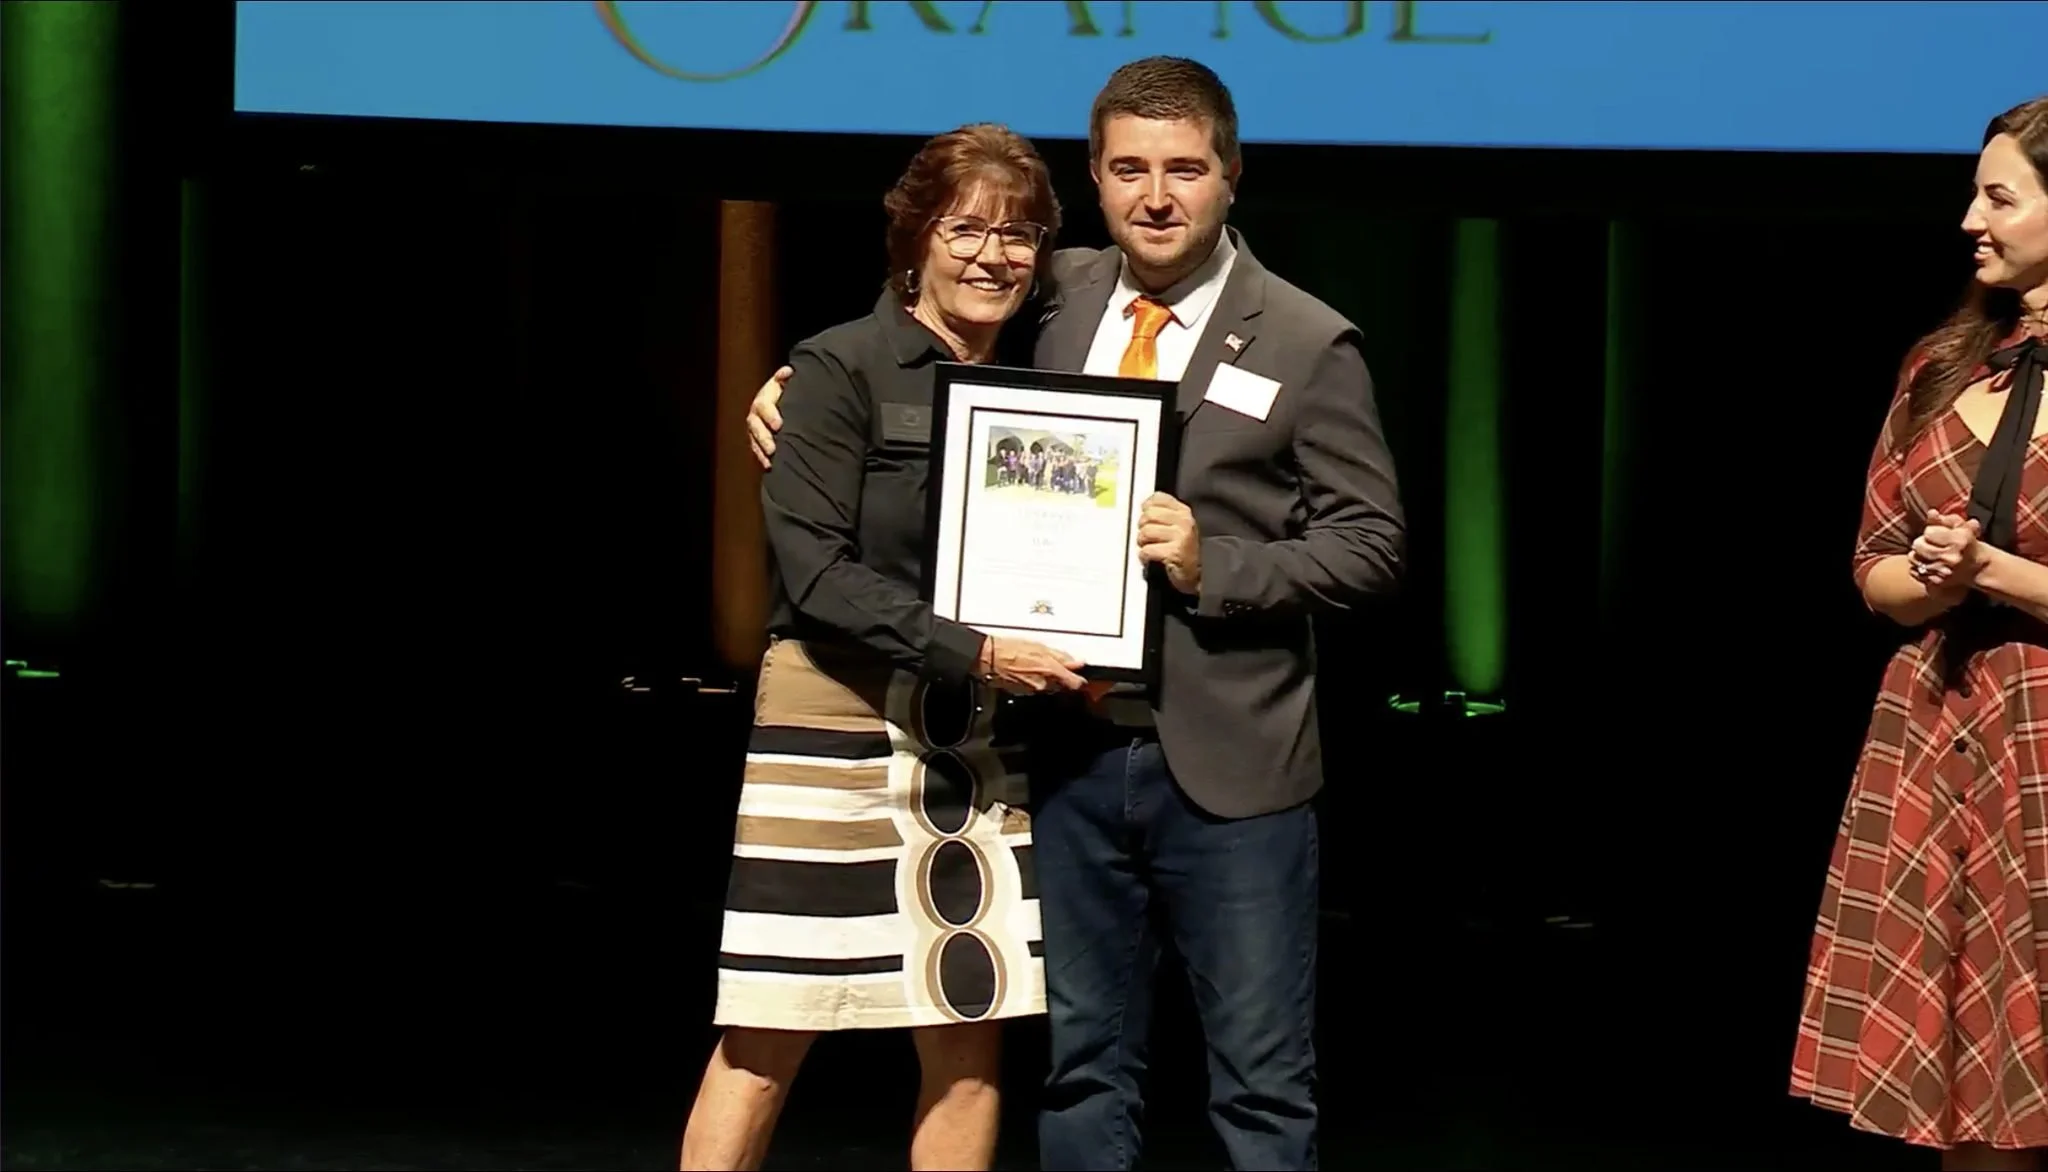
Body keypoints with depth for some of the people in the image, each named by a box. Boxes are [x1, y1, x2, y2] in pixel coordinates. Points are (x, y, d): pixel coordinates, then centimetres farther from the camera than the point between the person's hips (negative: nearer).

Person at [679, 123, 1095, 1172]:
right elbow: (816, 573, -13)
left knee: (970, 1048, 5)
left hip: (977, 749, 6)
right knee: (765, 1046, -4)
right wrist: (973, 653, -19)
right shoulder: (842, 369, -6)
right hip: (838, 731, -6)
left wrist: (1064, 657, -3)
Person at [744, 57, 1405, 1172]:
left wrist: (1211, 564, -18)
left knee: (1262, 1082, 3)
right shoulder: (1059, 299, 7)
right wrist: (802, 388, 8)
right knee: (1081, 1069, 13)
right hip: (1075, 751, 4)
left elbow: (1368, 542, -5)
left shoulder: (1307, 344, -5)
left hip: (1228, 766, -4)